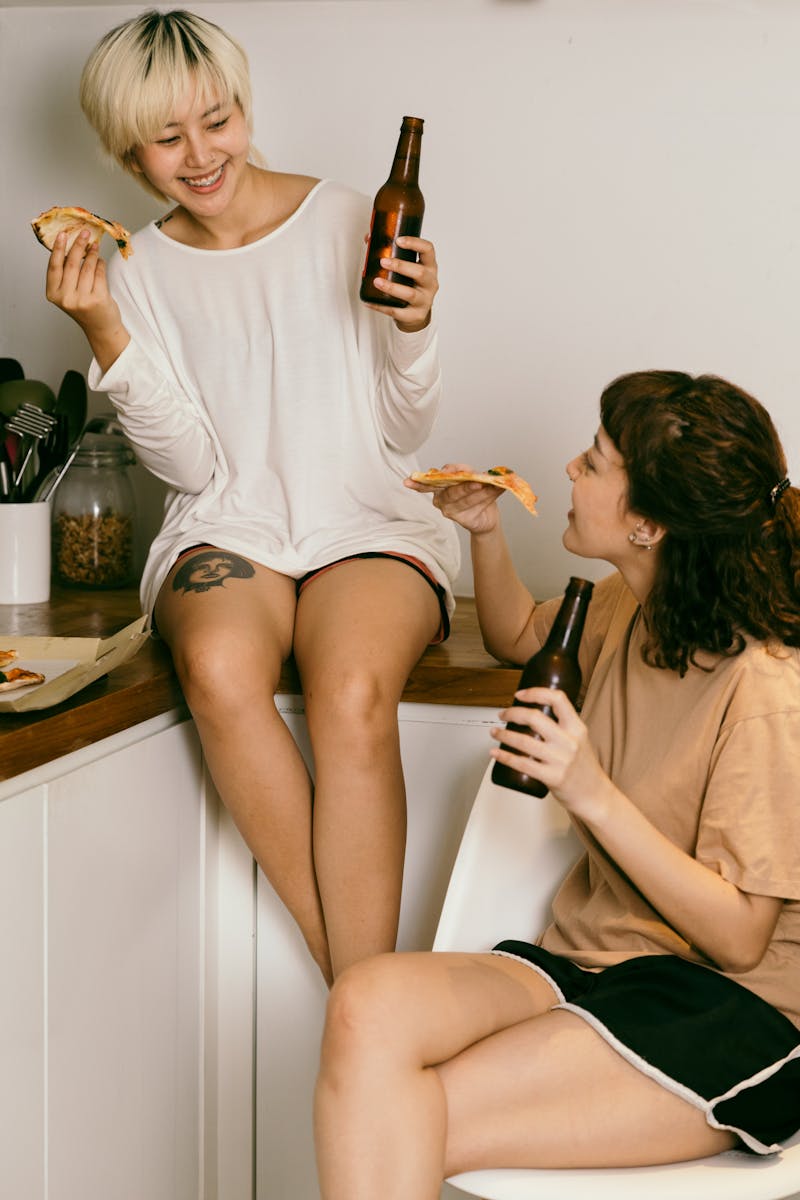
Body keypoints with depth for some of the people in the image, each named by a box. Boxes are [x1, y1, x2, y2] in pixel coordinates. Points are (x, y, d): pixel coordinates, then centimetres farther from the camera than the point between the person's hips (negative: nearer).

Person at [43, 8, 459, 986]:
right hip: (228, 527, 1)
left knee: (353, 692, -34)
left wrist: (412, 325, -15)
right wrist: (107, 337, -11)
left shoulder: (344, 220, 3)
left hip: (367, 522, -1)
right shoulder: (139, 271, 8)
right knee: (217, 670, -35)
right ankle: (359, 987, -26)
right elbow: (190, 464, 0)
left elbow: (403, 435, 4)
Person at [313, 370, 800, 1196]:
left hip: (730, 1012, -7)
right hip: (592, 963, 7)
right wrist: (485, 532, 12)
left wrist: (595, 795, -27)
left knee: (403, 1126, -26)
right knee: (367, 1005, -25)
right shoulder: (627, 610, 7)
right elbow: (520, 639, 31)